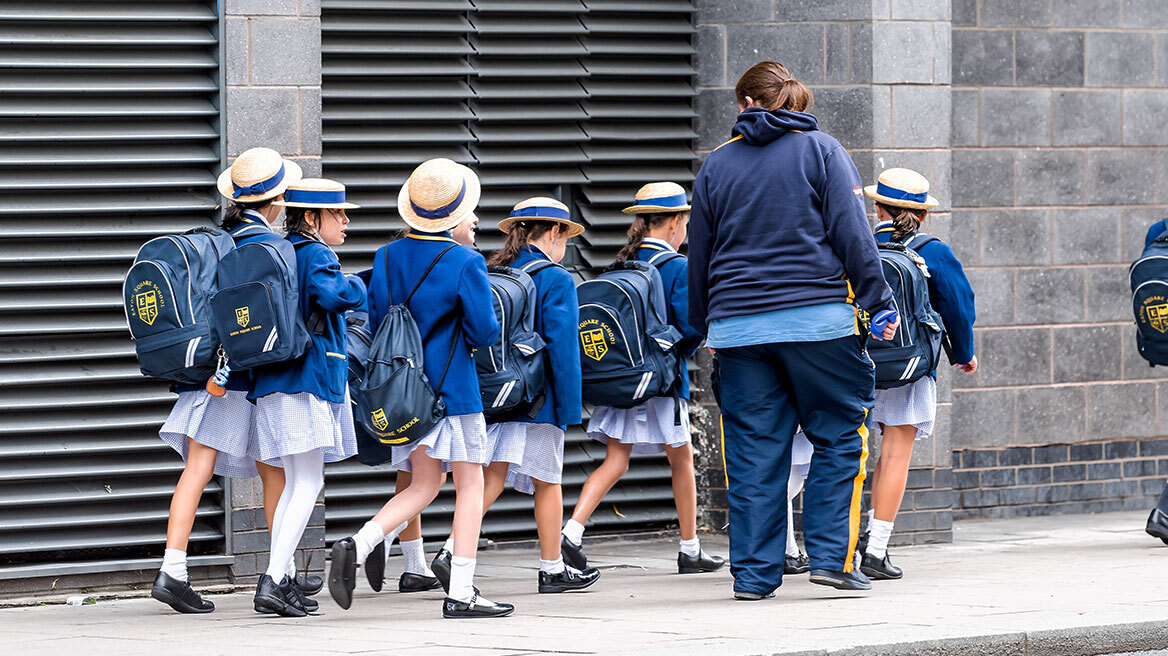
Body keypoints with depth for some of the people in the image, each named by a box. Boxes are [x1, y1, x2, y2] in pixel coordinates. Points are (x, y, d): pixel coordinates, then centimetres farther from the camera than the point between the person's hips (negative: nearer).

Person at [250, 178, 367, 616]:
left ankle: (278, 583, 12)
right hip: (309, 379, -9)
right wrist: (358, 286, -8)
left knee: (297, 483, 14)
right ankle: (272, 582, -17)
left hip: (274, 381, 9)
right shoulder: (317, 255, -10)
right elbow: (333, 296, -27)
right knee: (308, 484, -9)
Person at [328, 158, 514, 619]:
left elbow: (374, 322, 7)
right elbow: (485, 333, -11)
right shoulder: (465, 263, -14)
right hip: (453, 387, -6)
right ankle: (461, 593, 0)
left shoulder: (386, 258, 2)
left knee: (423, 485, 16)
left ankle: (358, 545, -6)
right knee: (470, 483, 4)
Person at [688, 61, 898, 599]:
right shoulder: (821, 151, 2)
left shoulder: (717, 165, 11)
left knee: (754, 452, 6)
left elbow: (699, 256, 15)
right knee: (838, 437, 7)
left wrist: (706, 328, 25)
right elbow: (852, 234, -5)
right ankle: (831, 555, -2)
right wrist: (877, 302, 0)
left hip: (739, 327, 3)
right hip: (818, 319, -3)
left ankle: (753, 573, 6)